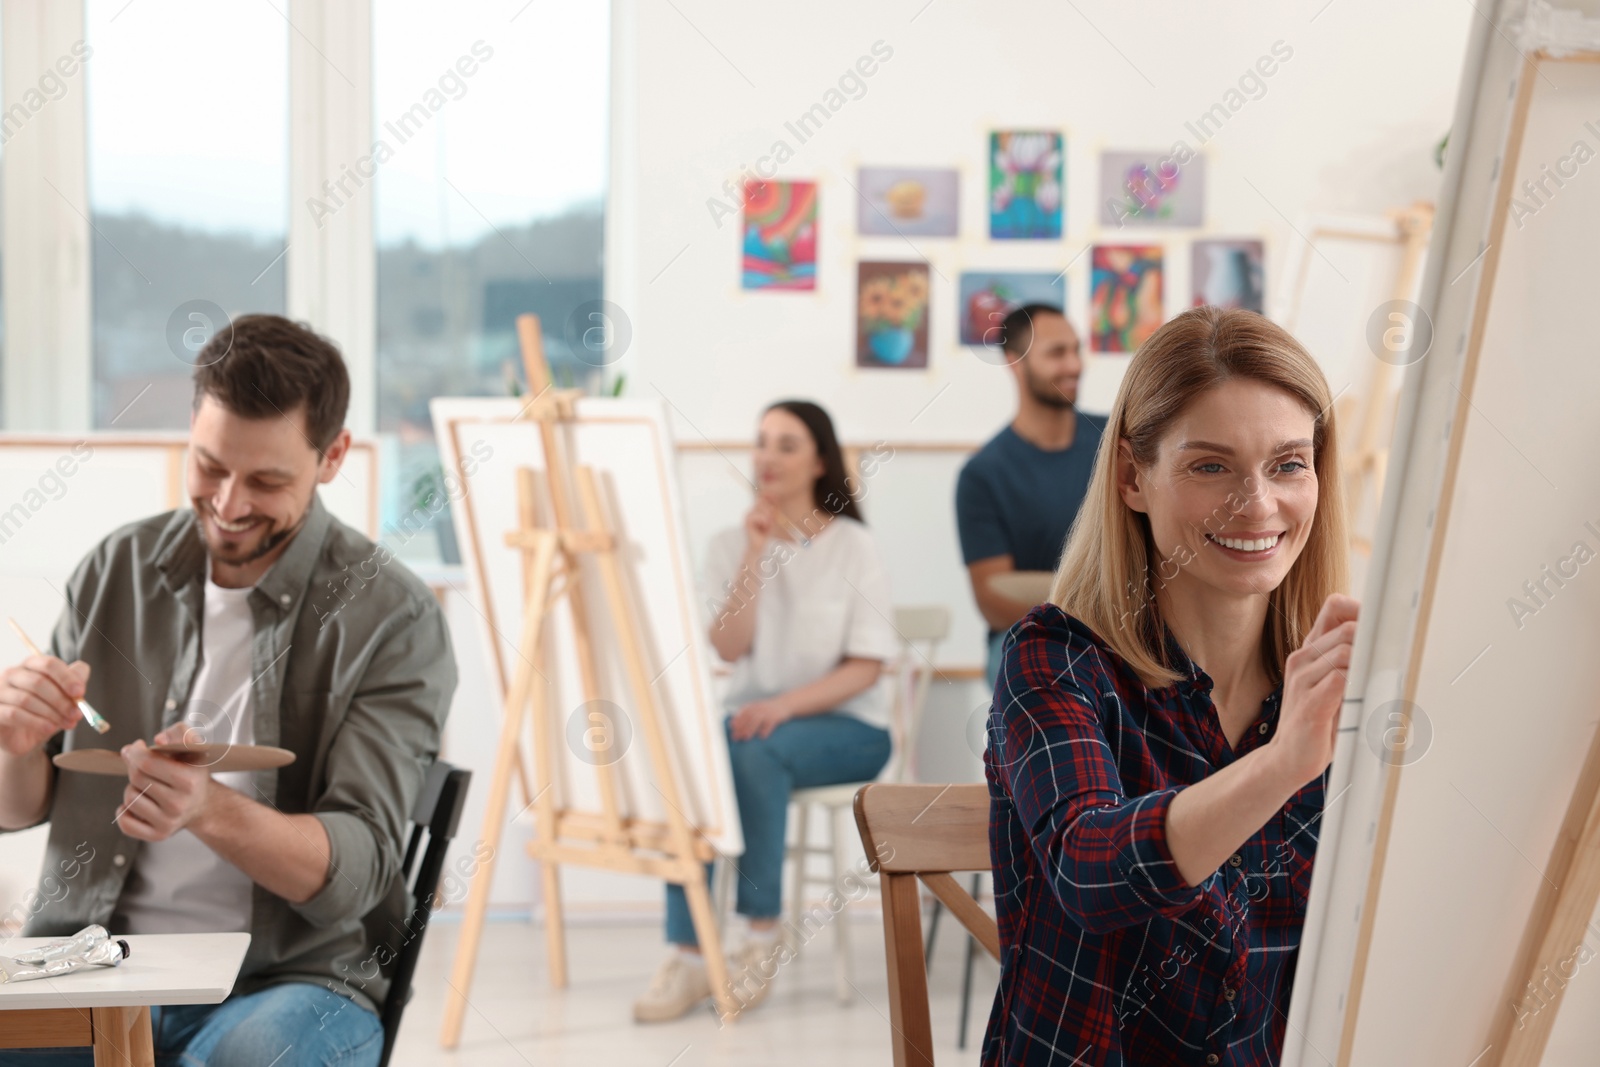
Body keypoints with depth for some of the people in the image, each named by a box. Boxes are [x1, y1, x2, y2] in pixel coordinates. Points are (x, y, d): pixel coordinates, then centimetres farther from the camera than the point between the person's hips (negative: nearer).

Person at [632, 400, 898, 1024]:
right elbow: (730, 647, -4)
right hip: (757, 712, 3)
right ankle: (687, 956, -31)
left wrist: (786, 704, -21)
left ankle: (762, 937, -24)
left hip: (846, 724, -3)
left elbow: (867, 666, -7)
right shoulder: (730, 546, 9)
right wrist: (756, 555, -11)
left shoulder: (852, 546, -1)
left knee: (758, 755, -35)